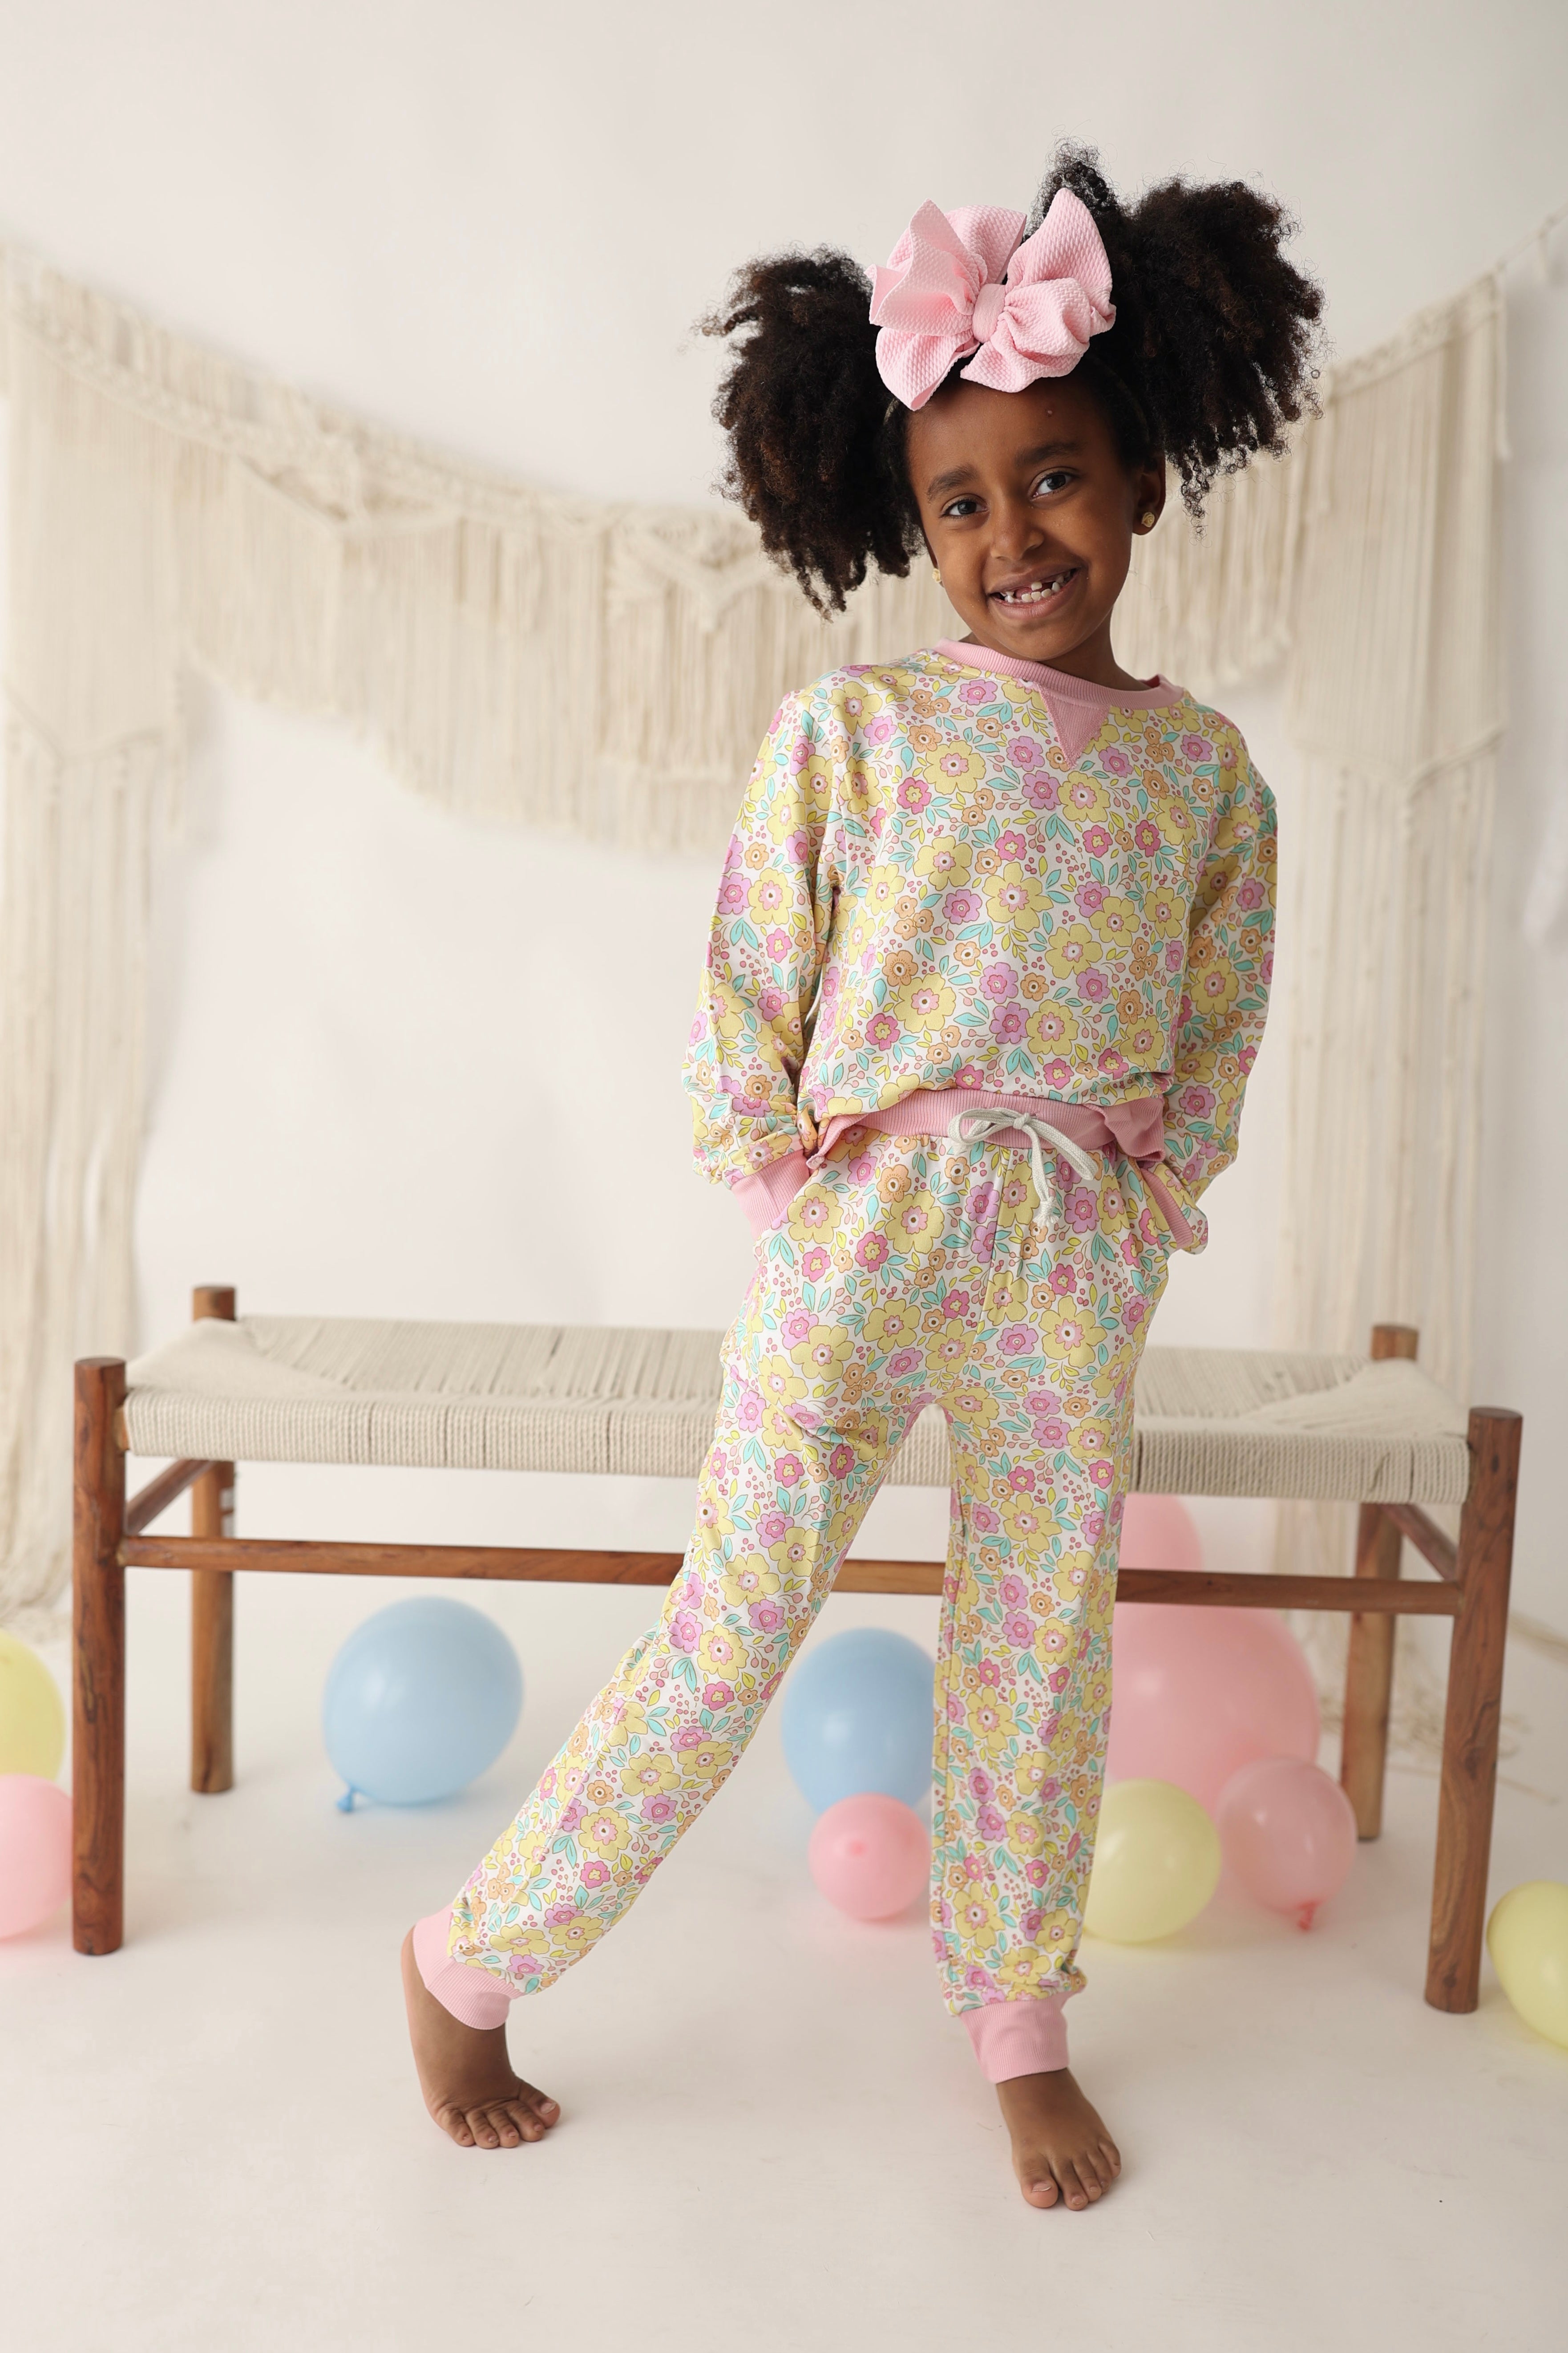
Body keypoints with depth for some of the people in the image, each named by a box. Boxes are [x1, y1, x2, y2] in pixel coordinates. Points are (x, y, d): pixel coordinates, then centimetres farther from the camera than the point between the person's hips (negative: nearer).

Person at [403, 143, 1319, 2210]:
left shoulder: (1204, 767, 5)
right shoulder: (848, 733, -3)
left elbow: (1218, 1024, 11)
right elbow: (749, 987, -1)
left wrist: (1146, 1209, 4)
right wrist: (780, 1179, -4)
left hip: (1075, 1263, 3)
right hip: (857, 1230, -3)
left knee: (1044, 1643, 12)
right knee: (737, 1627, 0)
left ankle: (1022, 2026, 32)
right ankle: (468, 1967, 18)